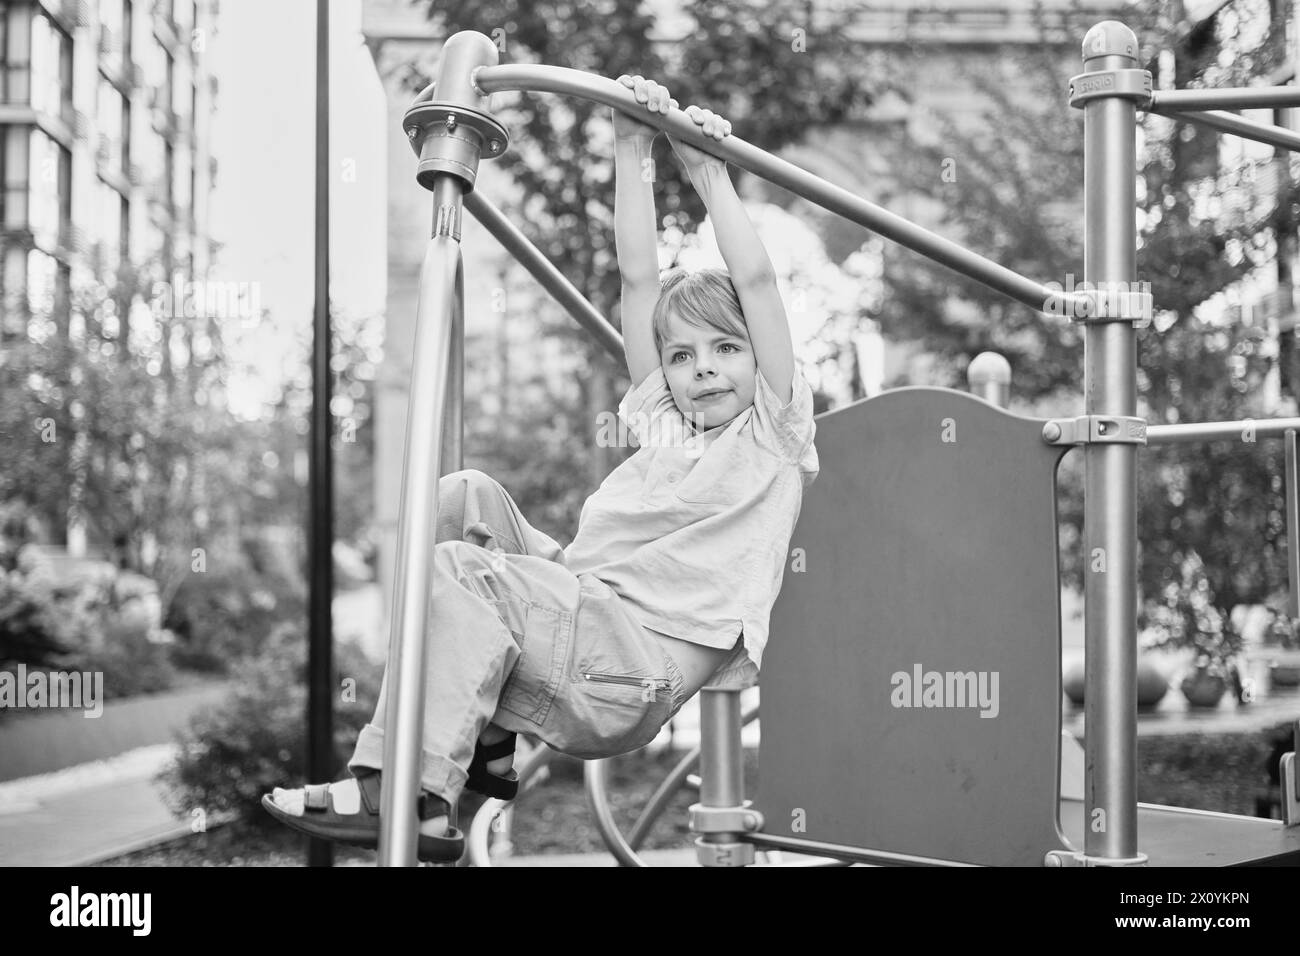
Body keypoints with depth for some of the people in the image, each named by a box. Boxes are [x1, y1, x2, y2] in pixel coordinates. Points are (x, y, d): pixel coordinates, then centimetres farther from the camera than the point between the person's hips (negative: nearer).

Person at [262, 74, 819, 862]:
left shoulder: (774, 432, 8)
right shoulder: (665, 423, 24)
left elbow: (756, 279, -2)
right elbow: (639, 279, 19)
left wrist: (708, 171, 4)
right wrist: (632, 152, 15)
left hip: (646, 666, -7)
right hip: (587, 615, 7)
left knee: (459, 570, -24)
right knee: (466, 497, -1)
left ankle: (412, 797, -24)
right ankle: (483, 734, -3)